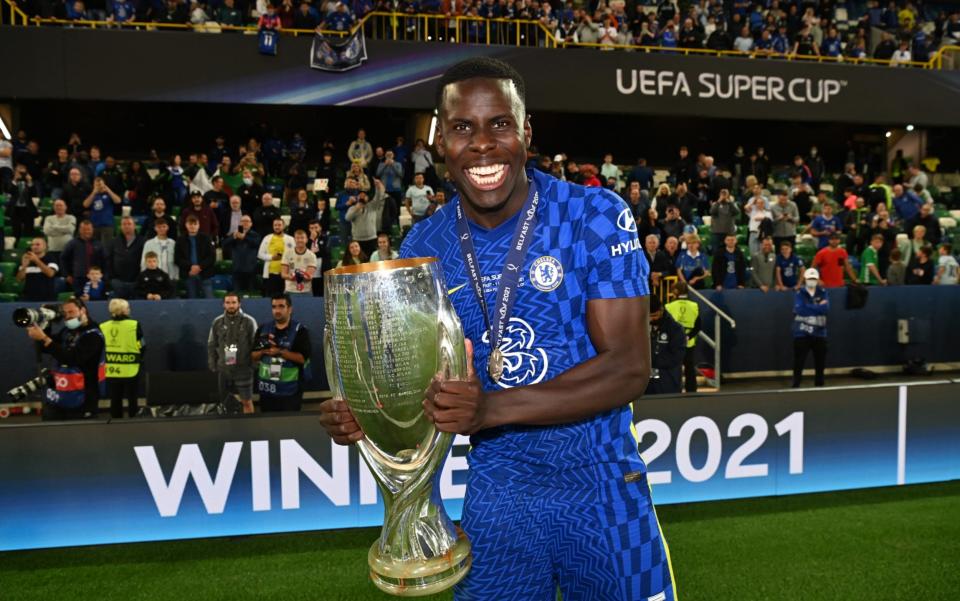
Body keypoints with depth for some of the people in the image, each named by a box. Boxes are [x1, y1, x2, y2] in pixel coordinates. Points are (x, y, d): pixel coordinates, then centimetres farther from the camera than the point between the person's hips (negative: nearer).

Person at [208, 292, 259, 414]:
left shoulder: (249, 321, -6)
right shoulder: (217, 322, 5)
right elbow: (211, 345, 11)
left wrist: (255, 363, -9)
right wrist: (212, 365, 8)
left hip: (243, 368, -3)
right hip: (223, 369, 3)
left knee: (246, 401, 1)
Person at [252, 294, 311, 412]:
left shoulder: (300, 330, -6)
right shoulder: (263, 329, 9)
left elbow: (303, 358, -15)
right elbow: (253, 357, 10)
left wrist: (280, 351, -22)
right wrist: (263, 351, -11)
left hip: (290, 391, -4)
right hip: (267, 389, 5)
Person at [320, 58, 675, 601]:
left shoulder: (596, 215, -14)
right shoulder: (423, 247, -3)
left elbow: (629, 368, -18)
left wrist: (491, 409, -30)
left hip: (605, 487, -1)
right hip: (497, 493, 2)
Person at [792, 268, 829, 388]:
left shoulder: (823, 293, 7)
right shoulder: (799, 294, -1)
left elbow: (826, 309, -9)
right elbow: (800, 310, -18)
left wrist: (809, 307, -13)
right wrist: (818, 307, -12)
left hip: (819, 333, 3)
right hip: (802, 333, -3)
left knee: (820, 362, 11)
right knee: (799, 361, -3)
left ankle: (819, 385, 24)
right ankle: (795, 385, 6)